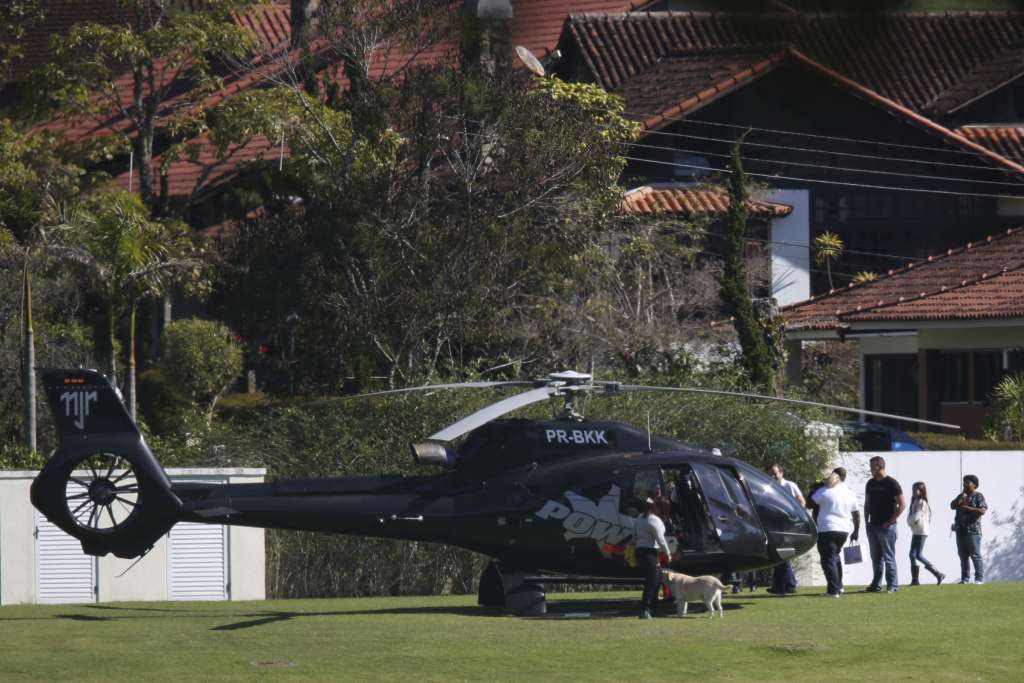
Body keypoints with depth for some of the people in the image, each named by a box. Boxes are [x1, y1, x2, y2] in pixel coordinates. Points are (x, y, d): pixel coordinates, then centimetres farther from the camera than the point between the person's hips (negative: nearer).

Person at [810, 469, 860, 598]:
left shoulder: (825, 491, -8)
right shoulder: (850, 493, 10)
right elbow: (857, 514, 13)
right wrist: (856, 532, 21)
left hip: (827, 529, -6)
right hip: (844, 530, 6)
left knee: (828, 559, -4)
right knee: (835, 556, 24)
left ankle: (834, 590, -12)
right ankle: (839, 586, 25)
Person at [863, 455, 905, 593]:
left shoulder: (892, 484, -8)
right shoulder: (870, 483, 11)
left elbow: (902, 505, -10)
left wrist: (890, 521, -12)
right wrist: (866, 520, 8)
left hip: (887, 526, -6)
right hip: (873, 525, 6)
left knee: (889, 557, -4)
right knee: (876, 558, 9)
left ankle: (892, 585, -1)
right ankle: (876, 585, 14)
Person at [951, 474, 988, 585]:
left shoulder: (978, 496, -2)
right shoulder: (962, 496, 18)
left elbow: (982, 510, -14)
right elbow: (952, 505, 3)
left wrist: (967, 508, -15)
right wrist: (962, 494, -3)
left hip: (973, 530, -7)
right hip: (961, 530, 7)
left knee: (975, 555, -8)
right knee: (963, 555, 7)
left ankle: (979, 578, -7)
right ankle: (965, 578, 11)